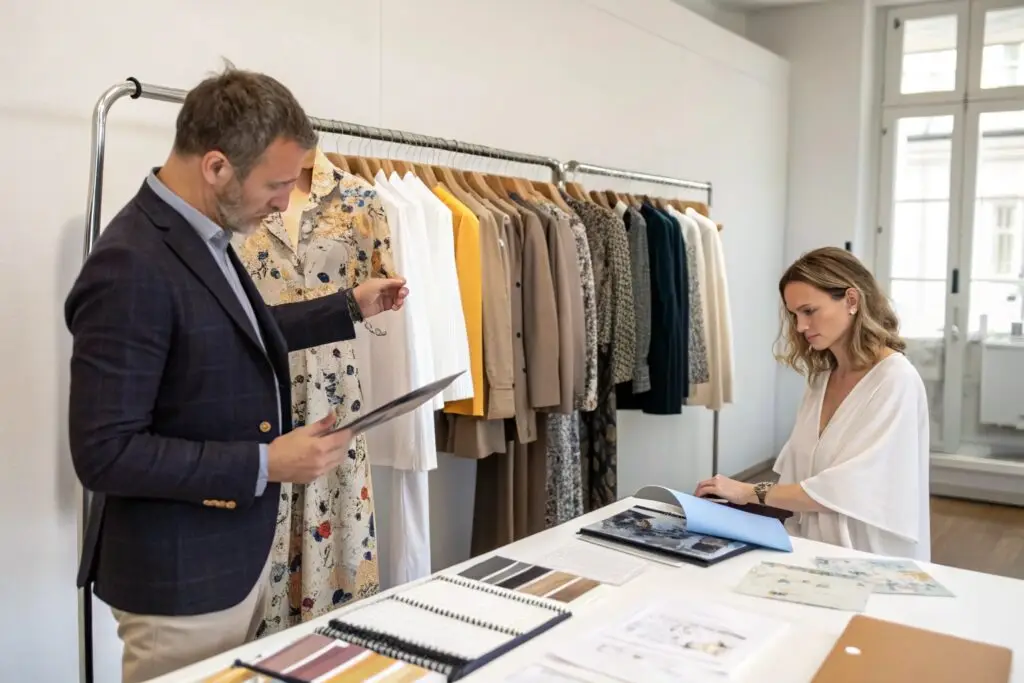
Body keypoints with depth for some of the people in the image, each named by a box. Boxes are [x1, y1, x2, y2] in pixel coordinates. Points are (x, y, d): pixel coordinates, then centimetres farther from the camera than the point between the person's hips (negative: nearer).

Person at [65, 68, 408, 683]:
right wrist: (266, 464, -25)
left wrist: (350, 309, 16)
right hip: (181, 575, -9)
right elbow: (104, 454, -26)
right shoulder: (132, 267, -26)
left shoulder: (203, 235, 2)